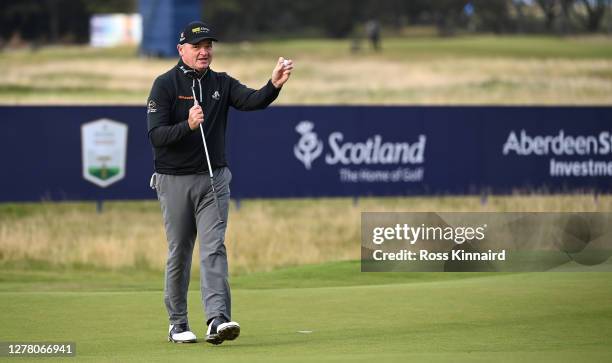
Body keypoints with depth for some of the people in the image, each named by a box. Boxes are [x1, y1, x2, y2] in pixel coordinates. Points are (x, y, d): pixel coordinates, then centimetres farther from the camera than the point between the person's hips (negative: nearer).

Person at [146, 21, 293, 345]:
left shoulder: (221, 84, 6)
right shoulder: (165, 85, -6)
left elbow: (252, 100, -13)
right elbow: (155, 135, -14)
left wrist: (274, 85, -34)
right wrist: (188, 126, -31)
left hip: (214, 179, 3)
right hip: (174, 181, -3)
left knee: (214, 249, -8)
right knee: (179, 254, 5)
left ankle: (217, 319, -18)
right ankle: (177, 324, 15)